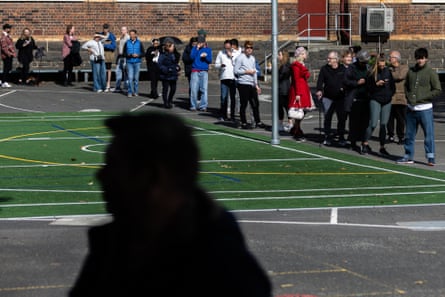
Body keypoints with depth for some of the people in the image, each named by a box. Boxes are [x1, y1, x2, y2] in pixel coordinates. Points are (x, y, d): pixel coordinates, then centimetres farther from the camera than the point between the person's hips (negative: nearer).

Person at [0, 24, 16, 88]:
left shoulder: (8, 36, 17)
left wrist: (13, 53, 11)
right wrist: (9, 53, -21)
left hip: (10, 56, 10)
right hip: (6, 56, -10)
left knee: (9, 69, 12)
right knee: (6, 69, -7)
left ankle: (6, 82, 19)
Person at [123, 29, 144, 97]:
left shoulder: (139, 43, 4)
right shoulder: (127, 43, 6)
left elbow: (143, 53, 6)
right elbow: (124, 53, 10)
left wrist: (138, 55, -12)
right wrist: (128, 55, -11)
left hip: (137, 62, 0)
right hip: (129, 62, 0)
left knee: (136, 78, 3)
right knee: (130, 77, -8)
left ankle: (135, 92, 12)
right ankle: (130, 92, -4)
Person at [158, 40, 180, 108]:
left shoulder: (174, 55, 10)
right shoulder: (163, 55, -12)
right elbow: (160, 65, -16)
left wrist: (177, 67, 4)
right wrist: (166, 69, -24)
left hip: (173, 75, 7)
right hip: (165, 75, -7)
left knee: (173, 88, 8)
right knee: (165, 89, 3)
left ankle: (170, 101, 28)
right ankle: (166, 103, 12)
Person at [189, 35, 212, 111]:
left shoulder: (208, 49, 11)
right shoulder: (194, 48, 9)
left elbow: (210, 61, 7)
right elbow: (192, 57, -7)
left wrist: (205, 56, -12)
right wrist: (197, 48, -10)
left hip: (204, 71, 1)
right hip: (195, 71, -1)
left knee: (204, 89, -4)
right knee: (194, 89, -6)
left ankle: (203, 106, -1)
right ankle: (193, 106, 2)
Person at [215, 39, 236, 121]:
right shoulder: (221, 53, 10)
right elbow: (216, 64, 9)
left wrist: (231, 56, -7)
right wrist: (221, 65, -11)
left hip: (233, 78, 0)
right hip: (224, 78, 0)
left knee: (233, 97, 5)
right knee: (224, 97, -4)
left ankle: (232, 115, 11)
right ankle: (223, 115, 3)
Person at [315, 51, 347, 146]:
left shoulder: (343, 69, 3)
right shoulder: (324, 69, 4)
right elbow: (320, 81, -4)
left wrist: (344, 88, -9)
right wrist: (319, 90, -20)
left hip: (340, 98, 0)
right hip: (328, 97, 0)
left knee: (342, 118, 2)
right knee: (327, 117, 1)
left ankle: (341, 137, 14)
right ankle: (327, 137, 12)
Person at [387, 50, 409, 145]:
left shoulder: (404, 67, 3)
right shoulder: (389, 68, 17)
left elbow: (400, 76, -14)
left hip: (400, 98, -4)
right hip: (389, 97, 4)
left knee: (401, 119, -1)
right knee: (390, 118, 4)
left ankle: (401, 137, 6)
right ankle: (390, 136, 14)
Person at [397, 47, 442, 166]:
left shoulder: (431, 73, -5)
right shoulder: (411, 71, 8)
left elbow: (438, 90, -6)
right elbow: (406, 86, 20)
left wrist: (423, 97, -11)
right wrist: (408, 96, 2)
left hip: (425, 108, -5)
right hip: (411, 108, 5)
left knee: (429, 134, -4)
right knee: (409, 134, 11)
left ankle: (430, 157, 3)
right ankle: (409, 156, 20)